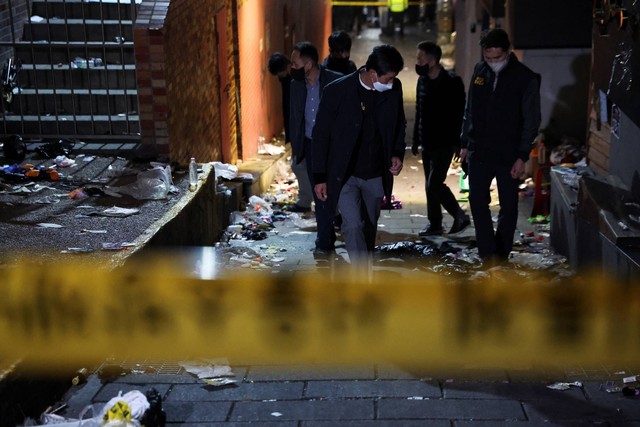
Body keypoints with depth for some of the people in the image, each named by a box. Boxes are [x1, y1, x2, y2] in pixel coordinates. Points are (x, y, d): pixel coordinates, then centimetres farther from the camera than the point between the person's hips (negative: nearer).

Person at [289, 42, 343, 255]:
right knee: (319, 196, 9)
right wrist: (296, 149, 12)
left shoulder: (336, 81, -13)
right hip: (311, 146, 5)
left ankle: (324, 241, 6)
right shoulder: (296, 84, 3)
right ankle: (326, 239, 20)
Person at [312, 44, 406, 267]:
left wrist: (398, 153, -3)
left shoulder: (393, 90, -4)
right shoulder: (337, 90, -16)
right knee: (353, 226, -17)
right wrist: (319, 177, -7)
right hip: (345, 175, -4)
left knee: (369, 228, 13)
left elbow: (400, 125, 14)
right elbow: (321, 134, -8)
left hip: (376, 175, 4)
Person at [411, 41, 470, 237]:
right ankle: (434, 224, 19)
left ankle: (460, 216, 4)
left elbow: (460, 114, -12)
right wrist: (416, 140, 16)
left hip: (444, 143, -7)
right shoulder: (423, 81, 9)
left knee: (434, 184, -12)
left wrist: (458, 143, -16)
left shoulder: (452, 82, -12)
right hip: (427, 142, 7)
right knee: (431, 185, 10)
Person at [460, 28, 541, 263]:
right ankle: (488, 251, 11)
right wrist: (465, 143, 11)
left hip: (508, 155, -4)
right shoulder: (480, 71, 4)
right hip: (479, 152, 4)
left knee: (508, 206, 6)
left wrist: (522, 156, -12)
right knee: (477, 201, 2)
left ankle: (501, 253, 19)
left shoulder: (526, 79, -10)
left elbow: (531, 121, -8)